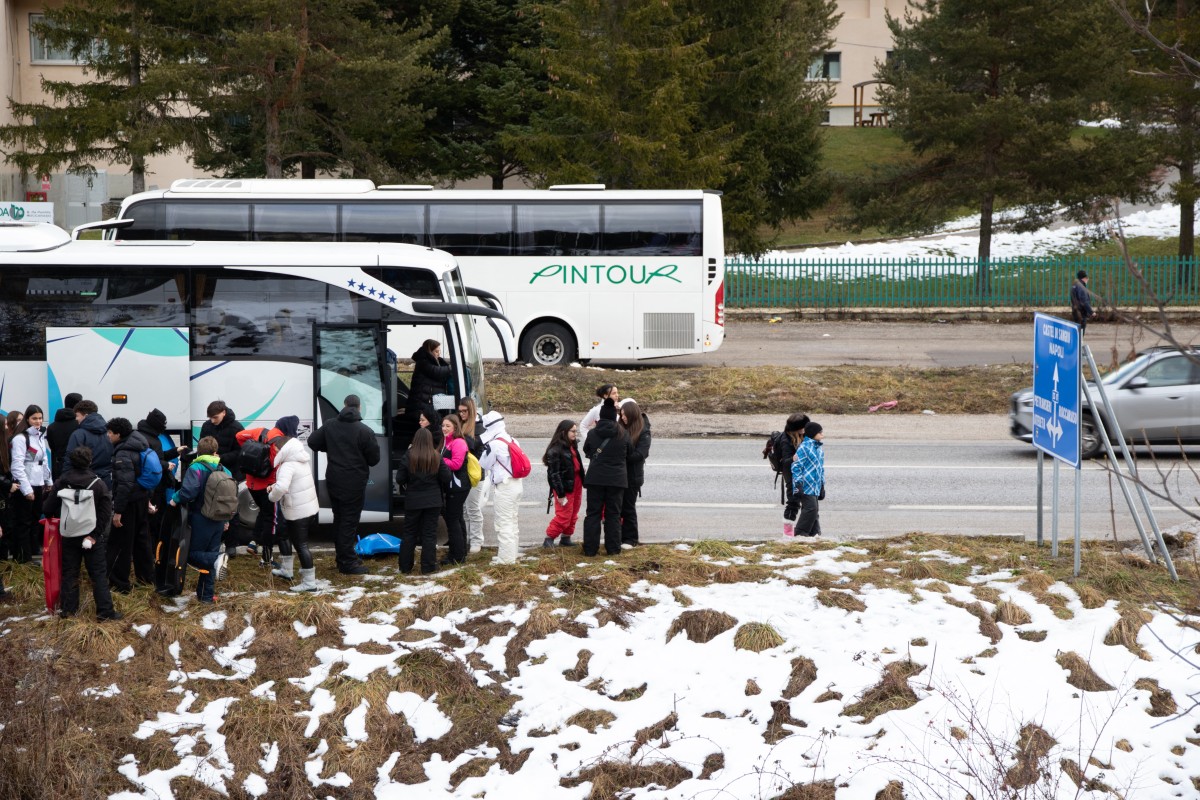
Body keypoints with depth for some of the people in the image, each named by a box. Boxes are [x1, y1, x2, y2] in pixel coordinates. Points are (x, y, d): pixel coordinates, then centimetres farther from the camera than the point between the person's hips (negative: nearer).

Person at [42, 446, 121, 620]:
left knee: (69, 572, 13)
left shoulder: (61, 482, -6)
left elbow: (48, 510, -1)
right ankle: (105, 611, 1)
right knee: (99, 573, 3)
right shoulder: (98, 483, -10)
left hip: (69, 535, 2)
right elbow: (106, 512, -15)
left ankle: (68, 608, 15)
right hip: (93, 536, -2)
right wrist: (95, 534, -13)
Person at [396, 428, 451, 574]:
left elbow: (400, 479, -7)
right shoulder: (436, 458, -8)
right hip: (433, 501, 0)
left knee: (409, 534, 10)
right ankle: (428, 568, 4)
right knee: (429, 534, 5)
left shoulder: (408, 457, -10)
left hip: (413, 501, 0)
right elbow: (446, 478, -6)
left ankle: (405, 567, 12)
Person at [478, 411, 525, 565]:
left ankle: (505, 559, -4)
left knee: (504, 523, -5)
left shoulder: (494, 444, -16)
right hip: (517, 484, 9)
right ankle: (511, 555, 28)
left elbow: (484, 464, -4)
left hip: (504, 488, -9)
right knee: (512, 521, 18)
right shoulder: (512, 441, 10)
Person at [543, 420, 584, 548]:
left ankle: (566, 538, 22)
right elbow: (554, 473, -18)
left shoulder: (573, 446, 10)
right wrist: (560, 494, -18)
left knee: (573, 515, 12)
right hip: (564, 487, -8)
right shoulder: (555, 451, -16)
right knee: (564, 516, -9)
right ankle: (548, 540, 0)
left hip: (576, 485, 8)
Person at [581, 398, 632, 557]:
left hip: (595, 478, 0)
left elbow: (586, 451, 11)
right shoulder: (623, 435, -5)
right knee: (613, 514, 8)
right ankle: (613, 548, 8)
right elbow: (630, 454, 8)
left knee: (593, 514, 6)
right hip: (617, 479, 0)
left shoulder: (592, 433, -5)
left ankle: (590, 548, 4)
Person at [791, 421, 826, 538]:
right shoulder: (804, 447, -12)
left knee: (815, 510, 10)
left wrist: (822, 486, 24)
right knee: (811, 508, -14)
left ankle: (815, 533, 16)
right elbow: (796, 466, -13)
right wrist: (798, 483, -18)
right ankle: (800, 533, -8)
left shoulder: (819, 448, 16)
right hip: (806, 486, -9)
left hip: (815, 487, 9)